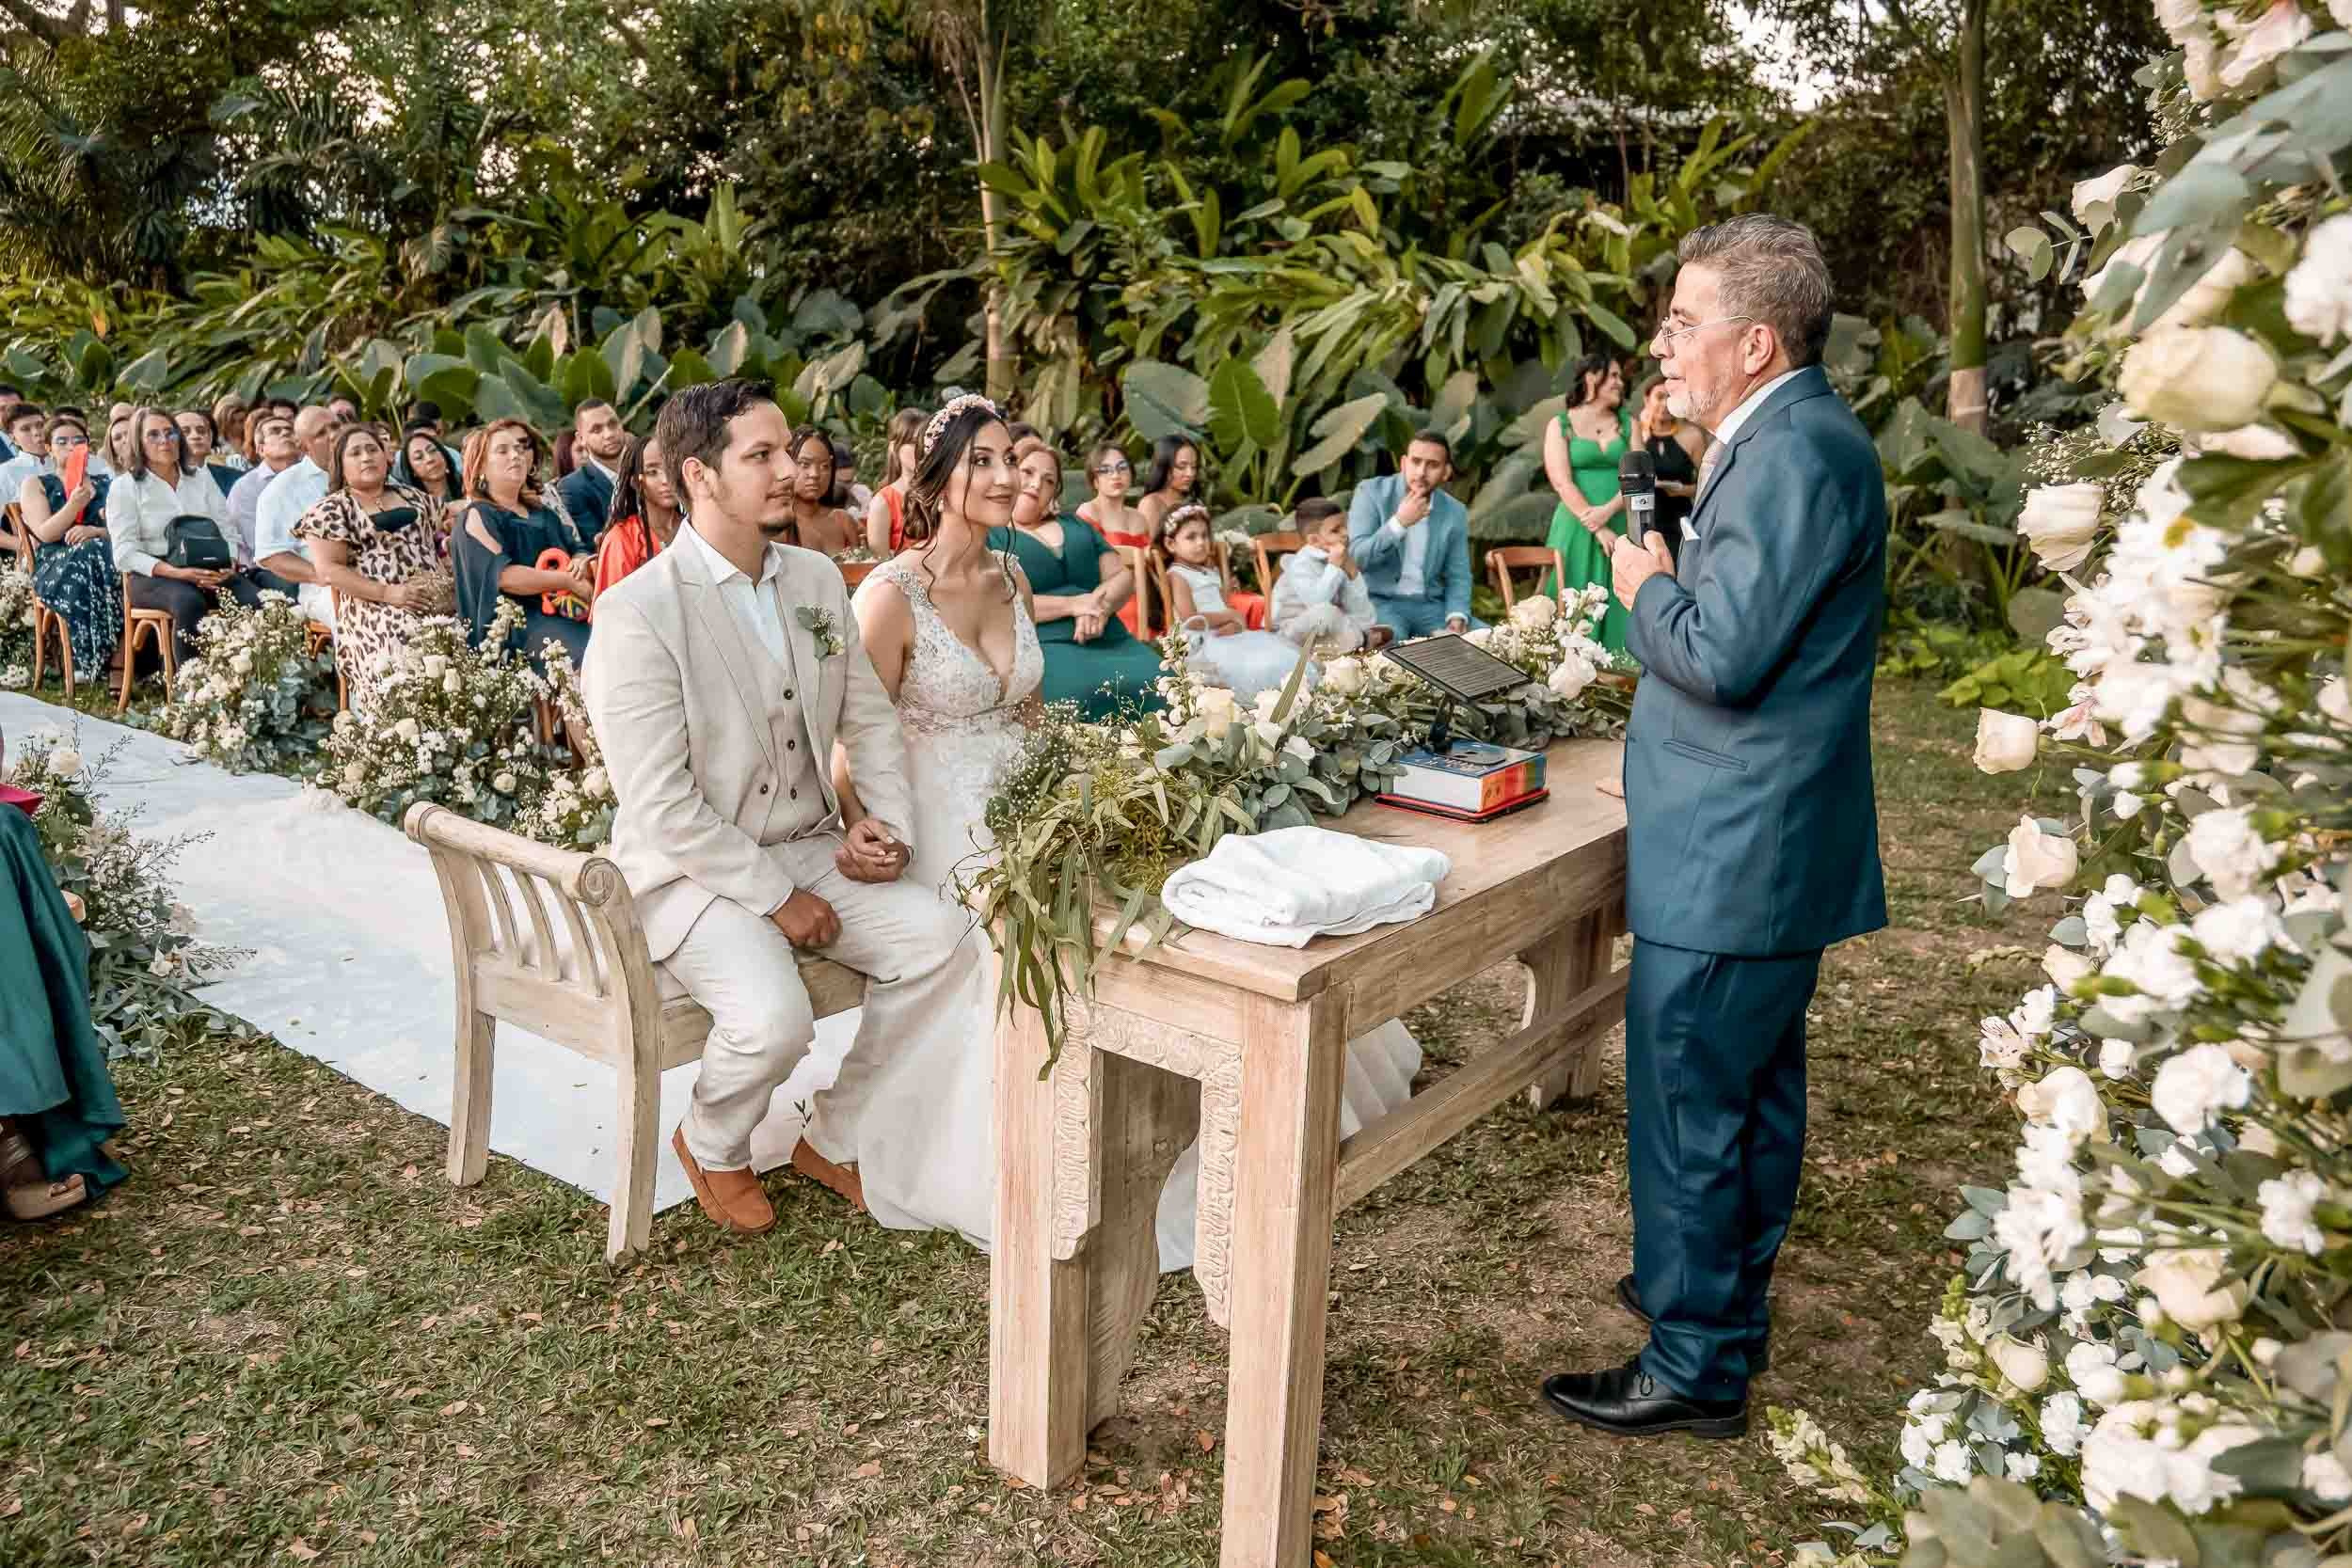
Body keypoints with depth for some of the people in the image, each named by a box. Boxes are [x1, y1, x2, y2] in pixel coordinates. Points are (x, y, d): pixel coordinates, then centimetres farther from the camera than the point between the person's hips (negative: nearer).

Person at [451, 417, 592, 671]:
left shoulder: (543, 512, 21)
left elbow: (580, 551, 14)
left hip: (560, 613, 6)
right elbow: (502, 574, -13)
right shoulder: (476, 516, 1)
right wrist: (568, 580, -14)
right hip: (515, 622, -6)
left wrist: (582, 564, -11)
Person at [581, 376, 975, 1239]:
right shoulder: (637, 612, -17)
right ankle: (711, 1145, 7)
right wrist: (774, 897, -18)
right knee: (773, 1015, -31)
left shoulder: (817, 578, 5)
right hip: (691, 872, -6)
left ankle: (837, 1134, 8)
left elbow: (870, 717, 13)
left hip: (810, 847, 7)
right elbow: (660, 805, -20)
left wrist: (886, 824, -3)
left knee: (943, 938, -14)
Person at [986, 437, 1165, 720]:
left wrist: (1102, 606, -5)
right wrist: (1072, 605, -11)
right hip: (1040, 648, -5)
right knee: (1099, 694, -38)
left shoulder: (1074, 525, 28)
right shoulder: (985, 535, 10)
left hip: (1109, 641, 5)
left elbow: (1123, 575, 19)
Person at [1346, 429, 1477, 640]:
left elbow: (1457, 575, 9)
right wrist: (1398, 523, -24)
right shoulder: (1371, 492, -6)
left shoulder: (1455, 512, 6)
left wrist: (1456, 617, -10)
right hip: (1379, 602, -4)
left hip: (1431, 605, 5)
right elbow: (1356, 557, -14)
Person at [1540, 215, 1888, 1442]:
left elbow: (1722, 653, -25)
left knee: (1685, 1113, 1)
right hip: (1770, 846, 11)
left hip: (1731, 864, -11)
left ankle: (1697, 1365, 15)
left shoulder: (1792, 454, -20)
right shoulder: (1799, 439, 14)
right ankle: (1727, 1293, 39)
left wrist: (1647, 586, -9)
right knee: (1755, 1093, 22)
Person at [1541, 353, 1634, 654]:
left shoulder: (1628, 424, 12)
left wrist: (1607, 511, -16)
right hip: (1577, 529, -2)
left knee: (1618, 607, -1)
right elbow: (1562, 483, -7)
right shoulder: (1560, 426, 3)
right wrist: (1596, 528, -15)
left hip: (1619, 527, 3)